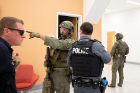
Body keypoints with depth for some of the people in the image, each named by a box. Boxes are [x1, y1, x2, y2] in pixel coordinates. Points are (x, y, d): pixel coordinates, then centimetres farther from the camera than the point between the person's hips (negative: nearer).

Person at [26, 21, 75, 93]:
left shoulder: (71, 42, -12)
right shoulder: (59, 40, 14)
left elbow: (56, 43, -28)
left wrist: (38, 35, -32)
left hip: (62, 74, -7)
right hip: (50, 72, 7)